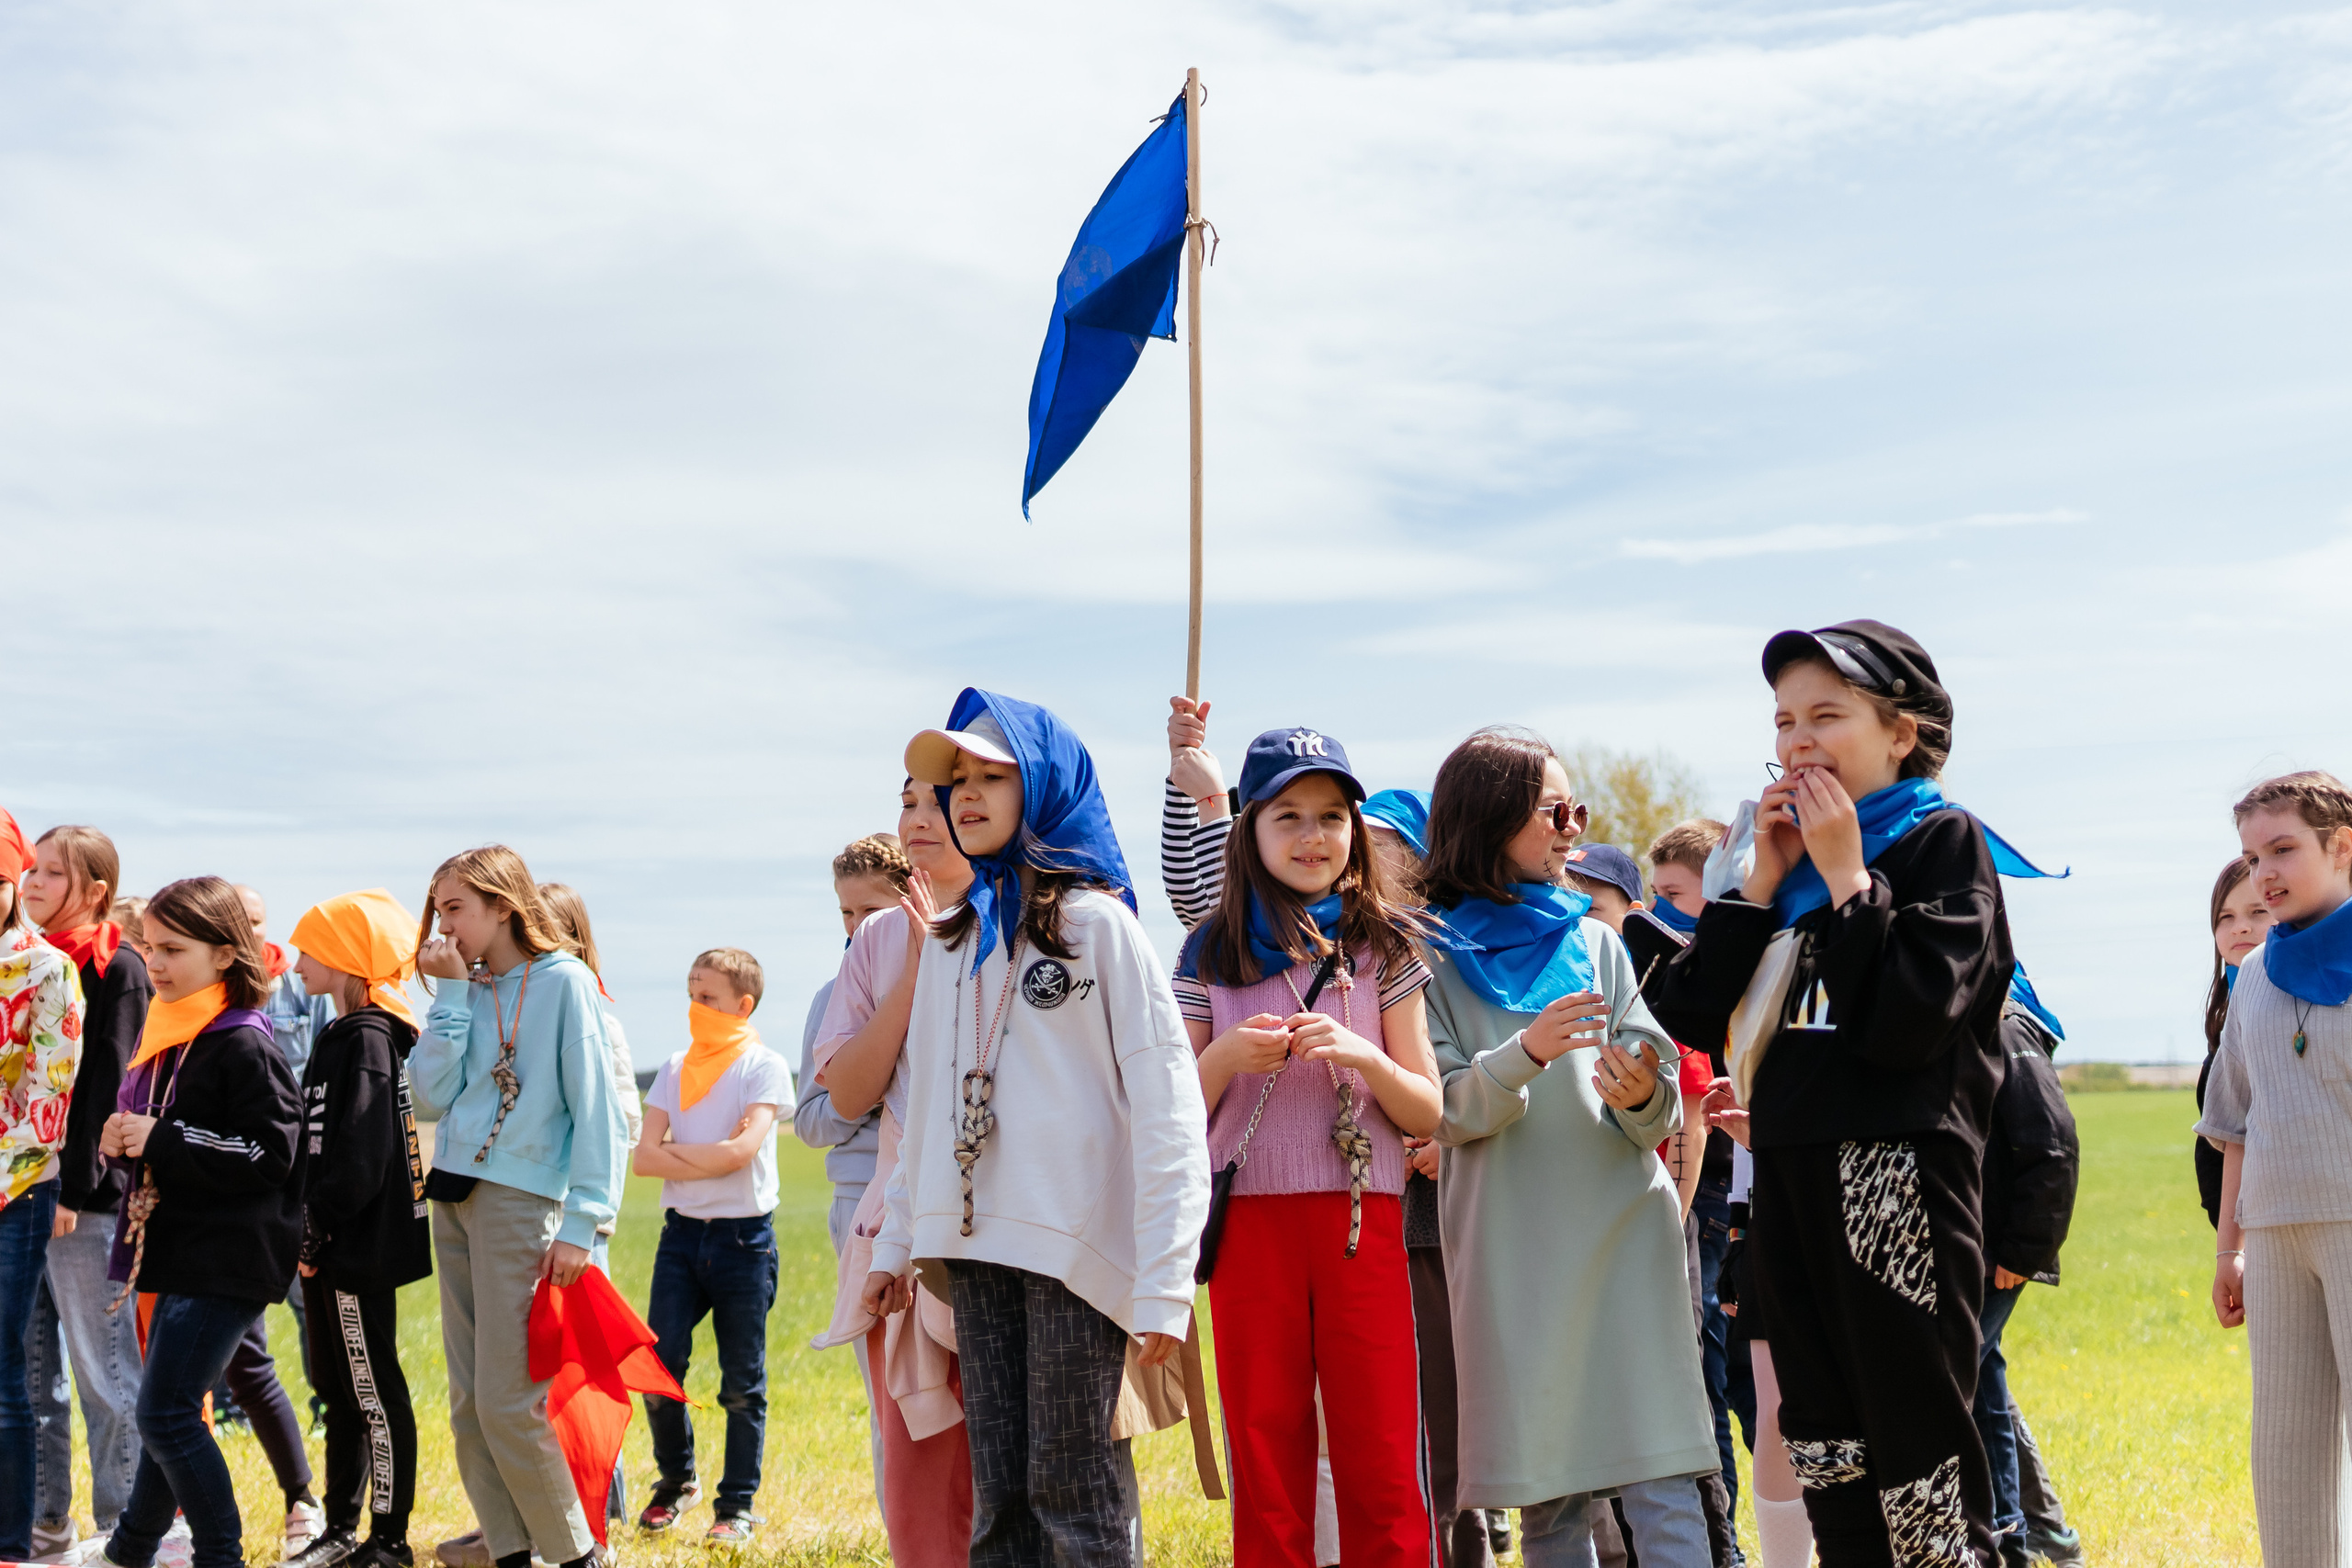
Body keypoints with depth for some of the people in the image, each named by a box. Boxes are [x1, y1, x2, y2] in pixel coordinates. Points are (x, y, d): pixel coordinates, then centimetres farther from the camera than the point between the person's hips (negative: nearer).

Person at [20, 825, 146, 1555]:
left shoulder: (117, 967, -6)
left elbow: (107, 1084, -13)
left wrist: (74, 1187, -18)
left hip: (86, 1199, -7)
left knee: (103, 1371, 0)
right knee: (28, 1367, 10)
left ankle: (120, 1528, 7)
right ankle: (45, 1518, 20)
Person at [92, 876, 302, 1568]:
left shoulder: (245, 1047, -14)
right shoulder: (166, 1036, 12)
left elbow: (269, 1153, -20)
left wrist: (162, 1140, -21)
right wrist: (122, 1140, 1)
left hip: (226, 1263, -8)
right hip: (177, 1254, 8)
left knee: (165, 1413, -11)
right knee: (170, 1411, 18)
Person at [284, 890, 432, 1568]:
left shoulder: (368, 1039, -15)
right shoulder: (340, 1035, 15)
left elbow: (361, 1154, -22)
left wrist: (318, 1223, -17)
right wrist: (308, 1228, 13)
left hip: (361, 1245, -10)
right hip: (330, 1248, 10)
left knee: (375, 1391, -3)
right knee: (338, 1387, 16)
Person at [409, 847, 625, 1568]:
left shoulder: (564, 981, -6)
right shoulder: (465, 990, 13)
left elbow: (596, 1107, -10)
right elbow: (430, 1097, 1)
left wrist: (582, 1222, -15)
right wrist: (451, 993, -2)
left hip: (521, 1199, -7)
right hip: (454, 1197, 7)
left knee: (509, 1402, -9)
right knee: (468, 1404, 5)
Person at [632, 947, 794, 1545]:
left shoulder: (764, 1067, -3)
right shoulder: (675, 1070, 10)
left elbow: (742, 1150, -16)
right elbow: (645, 1158, 1)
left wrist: (675, 1150, -6)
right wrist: (713, 1156, -10)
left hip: (744, 1236, -4)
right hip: (682, 1232, 4)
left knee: (742, 1383, 1)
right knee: (659, 1366, -3)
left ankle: (737, 1506, 11)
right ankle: (676, 1479, 19)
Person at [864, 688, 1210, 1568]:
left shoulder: (1096, 923, -2)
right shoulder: (951, 943, 17)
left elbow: (1166, 1104, -8)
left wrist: (1164, 1283, -15)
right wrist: (898, 1241, 16)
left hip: (1075, 1245, -6)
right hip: (977, 1244, 6)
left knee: (1071, 1492, -4)